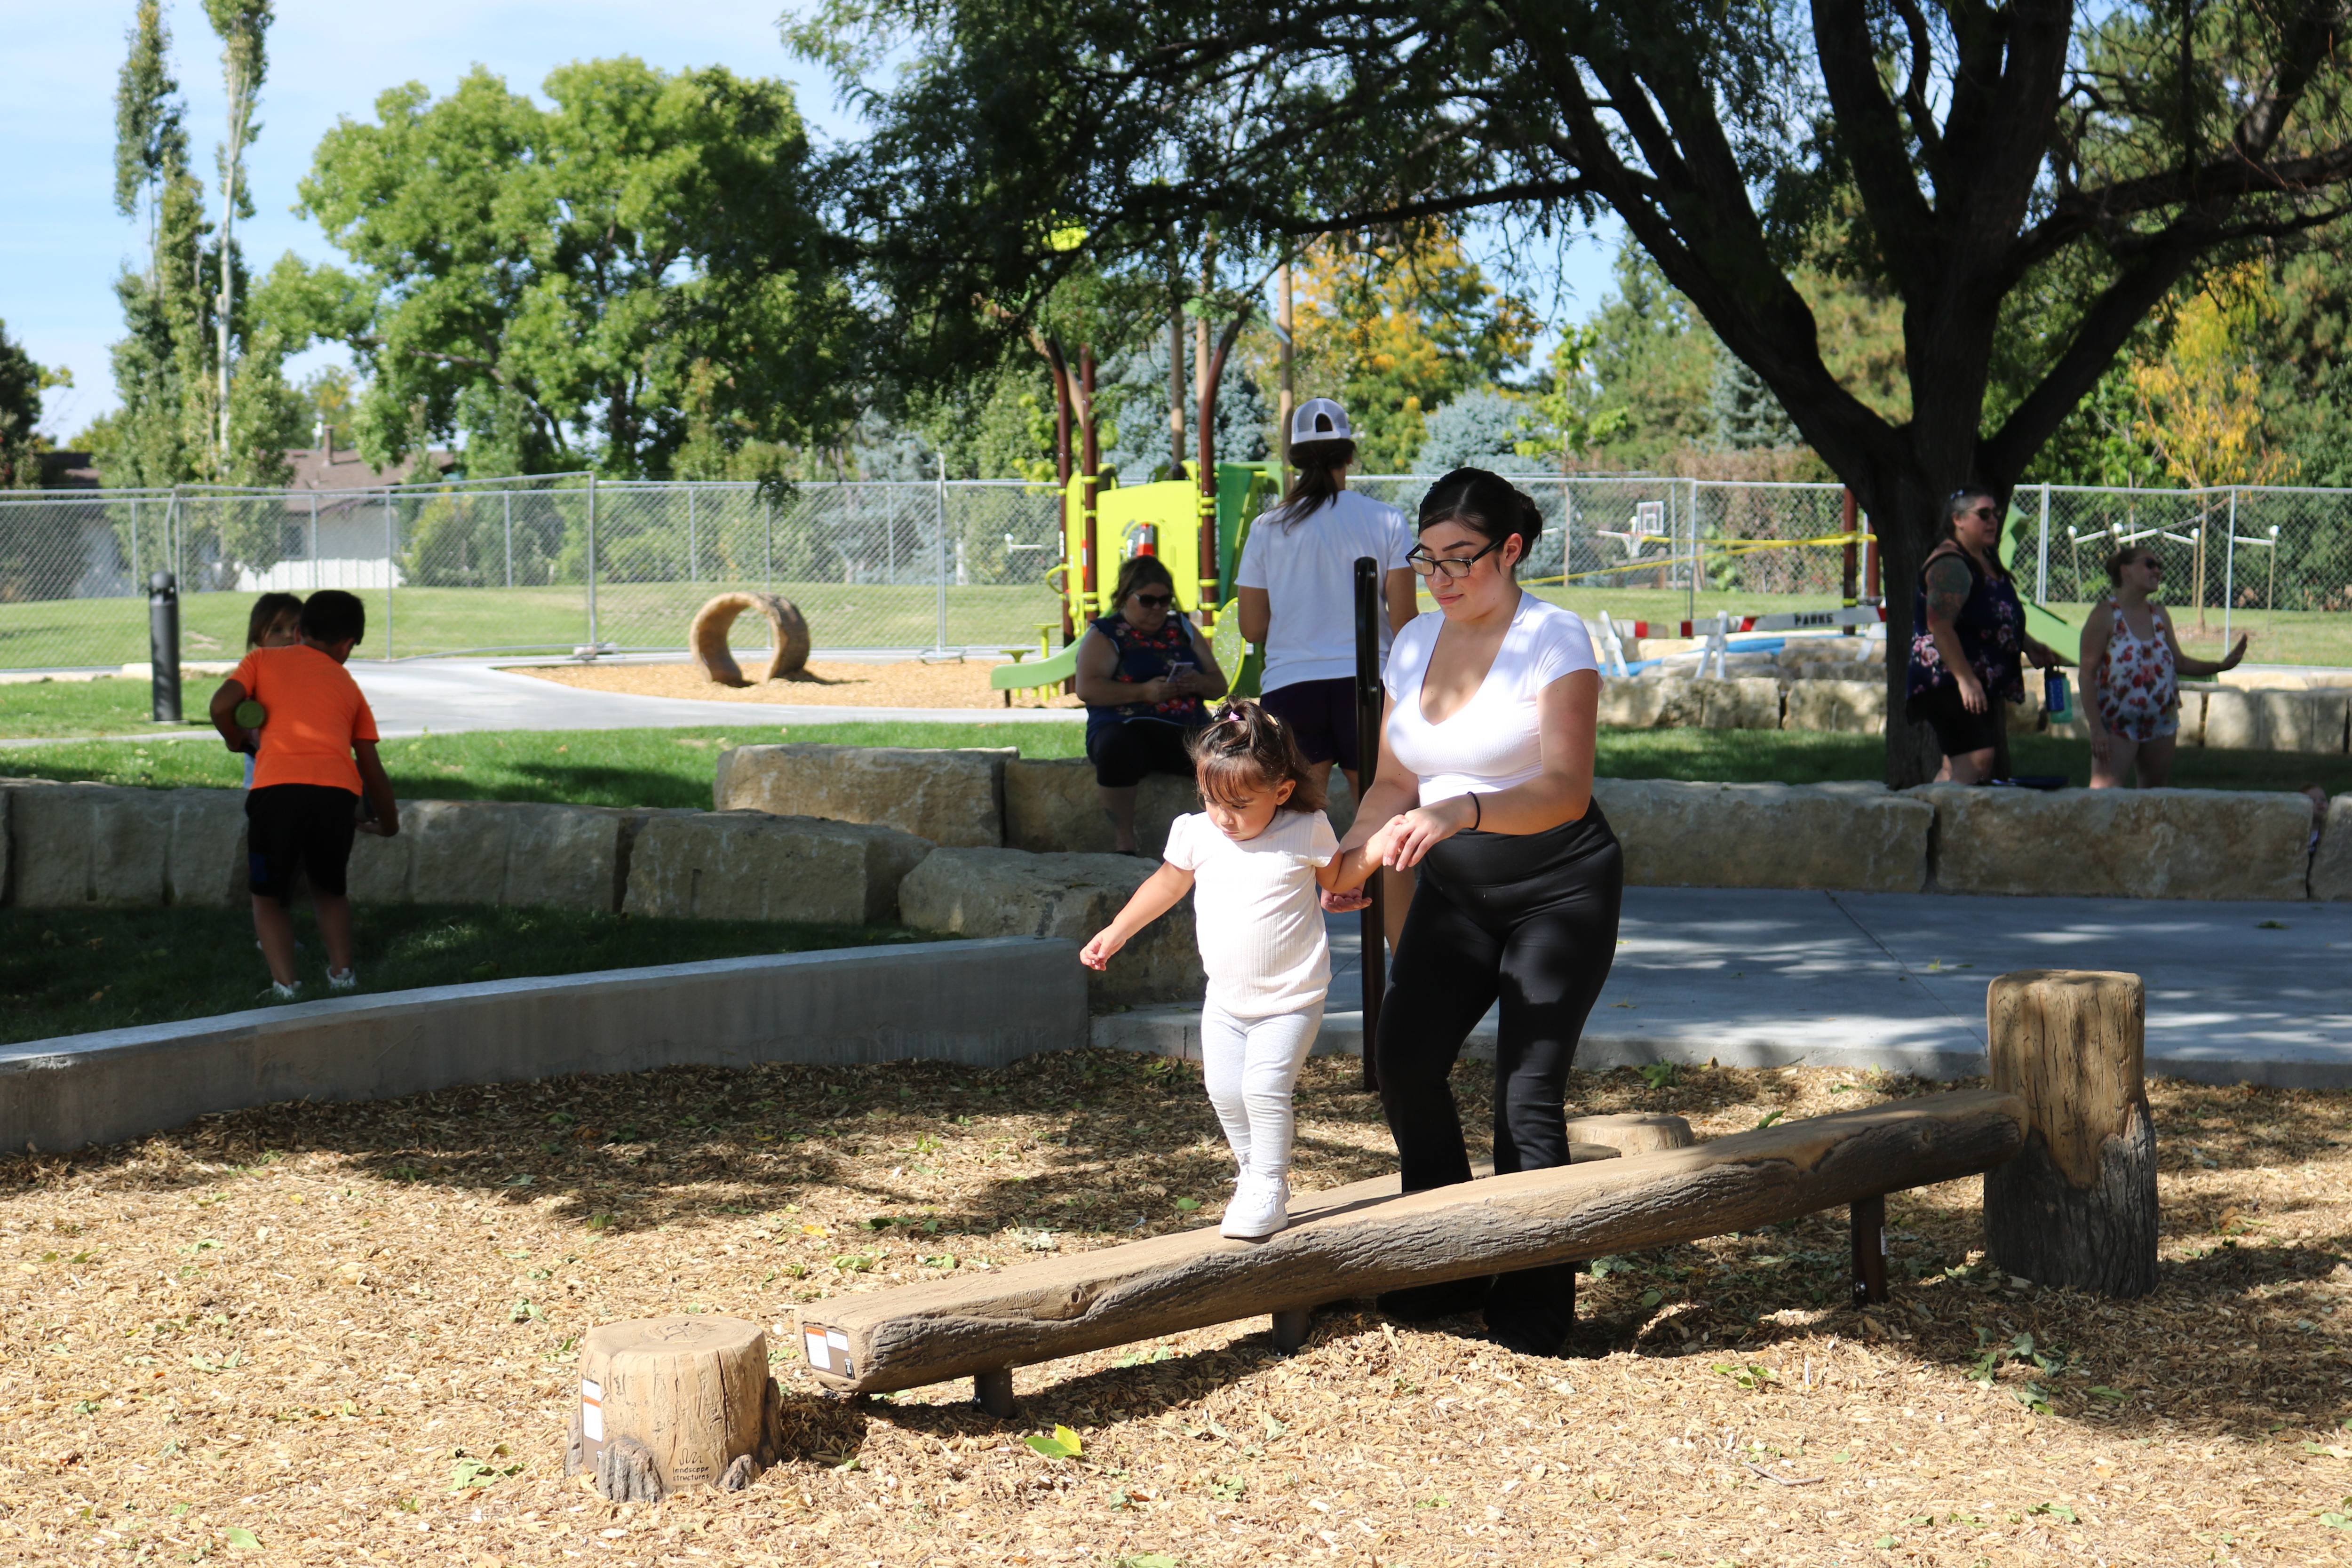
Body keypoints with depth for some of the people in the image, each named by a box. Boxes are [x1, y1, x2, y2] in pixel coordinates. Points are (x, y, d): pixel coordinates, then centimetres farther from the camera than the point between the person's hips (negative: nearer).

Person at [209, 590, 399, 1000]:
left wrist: (238, 740, 24)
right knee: (329, 888, 29)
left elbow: (222, 706, 3)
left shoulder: (263, 659, 21)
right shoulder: (348, 685, 27)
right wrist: (388, 823, 42)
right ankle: (341, 970, 14)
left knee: (268, 896, 18)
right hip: (339, 794, 2)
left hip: (276, 789, -2)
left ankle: (285, 982, 0)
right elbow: (372, 769, 27)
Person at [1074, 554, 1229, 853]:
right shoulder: (1104, 635, 8)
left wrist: (1200, 684, -5)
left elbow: (1219, 685, 20)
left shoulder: (1183, 630, 21)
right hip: (1129, 729, -3)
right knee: (1118, 750, -40)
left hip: (1188, 730, 3)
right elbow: (1087, 689, -7)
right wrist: (1144, 692, -18)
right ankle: (1123, 839, -25)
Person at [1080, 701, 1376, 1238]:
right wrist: (1116, 933, 16)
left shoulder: (1306, 832, -11)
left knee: (1264, 1087, -18)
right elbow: (1166, 885, 14)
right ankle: (1254, 1174, 27)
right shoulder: (1197, 835, -4)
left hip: (1289, 1000, -5)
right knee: (1225, 1092, 6)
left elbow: (1337, 877, 7)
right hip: (1225, 1000, 5)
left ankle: (1269, 1190, -3)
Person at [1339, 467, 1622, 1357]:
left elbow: (1566, 789, -27)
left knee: (1528, 1092, -9)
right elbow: (1395, 782, 11)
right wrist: (1352, 848, -9)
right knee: (1404, 1057, -10)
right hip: (1455, 891, 6)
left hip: (1559, 889, -5)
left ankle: (1532, 1306, 5)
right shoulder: (1413, 645, 5)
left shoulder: (1552, 641, -15)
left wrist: (1462, 811, -43)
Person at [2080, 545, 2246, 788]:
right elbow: (2087, 674, -13)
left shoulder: (2159, 615, 10)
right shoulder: (2106, 614, -10)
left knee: (2156, 792, 13)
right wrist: (2096, 728, -19)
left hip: (2162, 721, 7)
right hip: (2117, 723, -7)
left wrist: (2221, 665, -3)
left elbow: (2180, 663, 14)